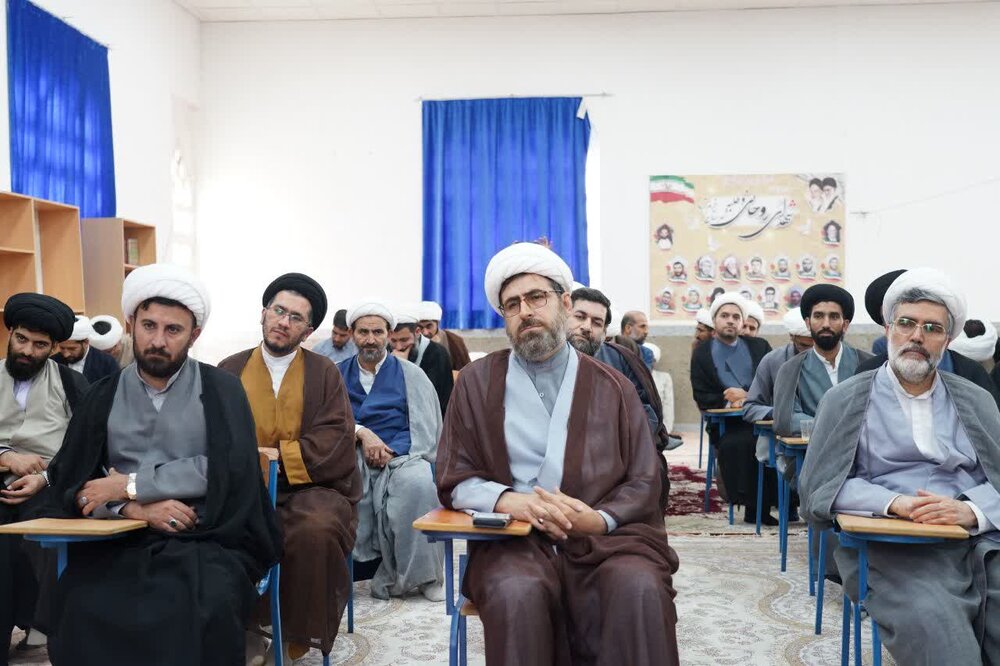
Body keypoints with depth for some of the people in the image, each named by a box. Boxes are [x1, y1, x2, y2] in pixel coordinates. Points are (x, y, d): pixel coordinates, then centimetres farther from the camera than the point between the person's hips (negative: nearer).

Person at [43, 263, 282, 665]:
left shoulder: (220, 389, 5)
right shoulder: (102, 398, 13)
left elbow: (227, 468, -9)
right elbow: (66, 483, 7)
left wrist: (130, 485, -9)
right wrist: (135, 508, -12)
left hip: (206, 538, -2)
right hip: (121, 540, 2)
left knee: (205, 606, -33)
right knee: (83, 608, -29)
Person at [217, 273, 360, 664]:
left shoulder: (324, 373, 8)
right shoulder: (230, 371, 13)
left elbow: (335, 441, -4)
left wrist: (273, 456, -12)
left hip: (311, 487, -1)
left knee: (317, 529, -34)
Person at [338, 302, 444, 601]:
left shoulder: (411, 374, 13)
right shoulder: (338, 374, 19)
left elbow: (426, 431, 3)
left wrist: (389, 453, -12)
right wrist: (361, 433, -11)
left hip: (401, 457, -1)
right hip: (353, 459, 1)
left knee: (419, 483, -36)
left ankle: (420, 574, -17)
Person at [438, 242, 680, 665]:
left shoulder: (613, 387, 11)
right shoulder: (477, 383, 10)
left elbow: (643, 484, 9)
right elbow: (454, 481, 6)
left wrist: (600, 519, -13)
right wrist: (511, 501, -15)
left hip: (605, 535, 1)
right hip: (515, 536, 0)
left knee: (640, 588, -32)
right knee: (518, 592, -34)